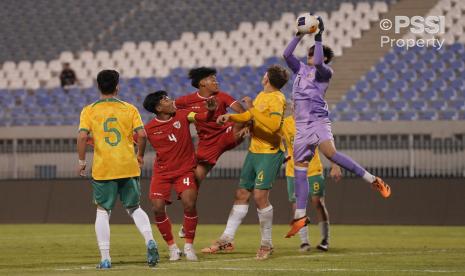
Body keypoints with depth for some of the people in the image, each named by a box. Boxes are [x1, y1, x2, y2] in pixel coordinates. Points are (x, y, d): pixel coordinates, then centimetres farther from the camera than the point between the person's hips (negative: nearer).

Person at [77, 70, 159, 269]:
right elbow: (142, 134, -4)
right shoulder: (129, 109, 3)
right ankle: (150, 241, -8)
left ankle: (105, 258, 0)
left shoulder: (89, 111, 1)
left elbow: (83, 136, -10)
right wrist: (140, 155, 12)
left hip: (102, 168, -1)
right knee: (134, 208, 16)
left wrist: (81, 161, 1)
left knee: (103, 212, 9)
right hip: (128, 168, 1)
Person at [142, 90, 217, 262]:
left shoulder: (182, 116, -5)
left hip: (185, 170, -1)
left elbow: (202, 118, -14)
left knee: (189, 204, -19)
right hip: (162, 172, 1)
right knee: (158, 209, -10)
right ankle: (172, 247, 9)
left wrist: (210, 111, -35)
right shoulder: (149, 129, -6)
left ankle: (189, 246, -2)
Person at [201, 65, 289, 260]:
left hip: (270, 152, -9)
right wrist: (230, 117, 8)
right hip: (254, 150, 9)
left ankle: (267, 244, -1)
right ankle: (227, 240, 12)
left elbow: (273, 125, -28)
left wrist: (253, 109, -26)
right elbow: (250, 116, 25)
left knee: (260, 195, -14)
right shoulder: (262, 95, 12)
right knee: (241, 194, 8)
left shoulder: (277, 99, -14)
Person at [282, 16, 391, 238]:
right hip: (302, 125, 7)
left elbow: (318, 64, -19)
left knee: (330, 153, -30)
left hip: (318, 120, -7)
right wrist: (300, 35, 7)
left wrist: (318, 37, -14)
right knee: (299, 169, 4)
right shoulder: (301, 69, 20)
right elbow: (286, 54, 13)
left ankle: (373, 180, -27)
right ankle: (300, 216, 8)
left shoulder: (325, 71, 1)